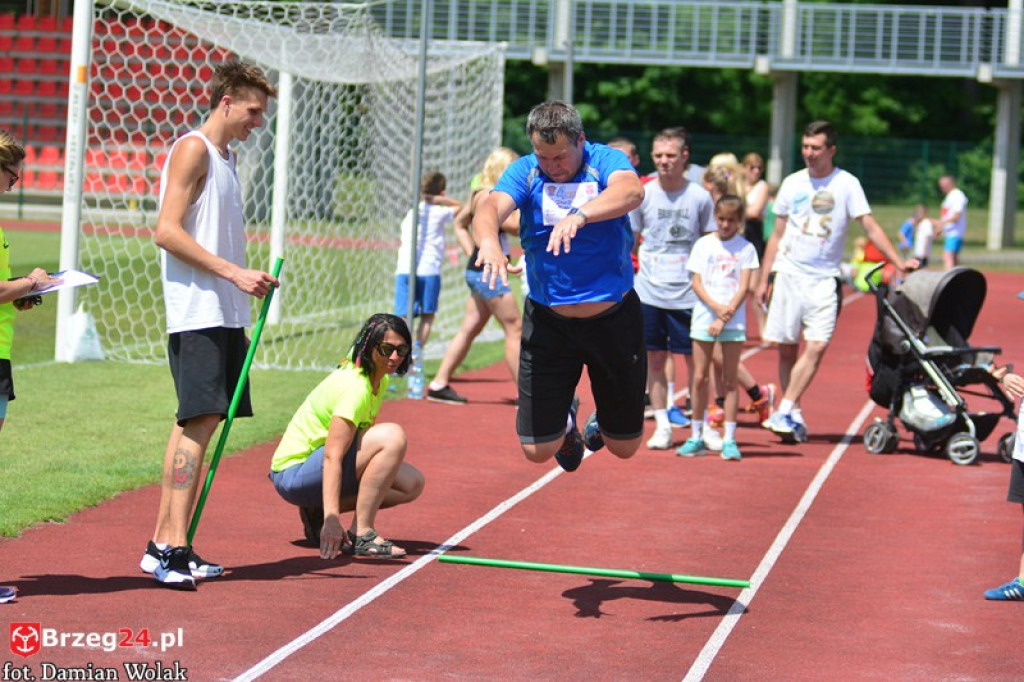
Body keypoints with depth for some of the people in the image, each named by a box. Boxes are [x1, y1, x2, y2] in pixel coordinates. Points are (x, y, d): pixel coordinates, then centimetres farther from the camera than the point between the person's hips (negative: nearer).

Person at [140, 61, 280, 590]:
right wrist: (234, 272, -20)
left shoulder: (226, 156, 21)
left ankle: (164, 546, 7)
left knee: (202, 423, 6)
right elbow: (166, 231, -15)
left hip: (224, 316, 9)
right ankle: (173, 547, -18)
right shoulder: (192, 149, -7)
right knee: (198, 422, -15)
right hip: (196, 313, -9)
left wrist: (240, 320, 17)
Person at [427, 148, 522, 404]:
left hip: (479, 270, 10)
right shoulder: (487, 197, -15)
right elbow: (515, 226, -22)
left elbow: (460, 223, 28)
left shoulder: (480, 196, 15)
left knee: (469, 329, 12)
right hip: (488, 273, -10)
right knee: (515, 328, -7)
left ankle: (439, 385, 15)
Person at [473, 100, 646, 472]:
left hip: (614, 319, -1)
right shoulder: (524, 172, -4)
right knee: (537, 450, 1)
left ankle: (602, 422, 48)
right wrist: (488, 240, -47)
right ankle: (565, 421, 37)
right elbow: (490, 208, -23)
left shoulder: (606, 161, -9)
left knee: (624, 447, 11)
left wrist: (579, 215, -50)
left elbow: (631, 190, -31)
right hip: (548, 322, 1)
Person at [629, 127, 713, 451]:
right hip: (648, 293, 1)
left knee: (694, 360, 2)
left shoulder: (699, 197, -1)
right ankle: (662, 426, 14)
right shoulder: (642, 195, 2)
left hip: (688, 294, -1)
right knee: (654, 359, 4)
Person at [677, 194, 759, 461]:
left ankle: (729, 440, 2)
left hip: (734, 321, -1)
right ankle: (696, 437, 10)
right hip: (704, 318, 1)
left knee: (729, 380, 0)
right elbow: (696, 283, 2)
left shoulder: (746, 248, 2)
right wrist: (716, 307, -14)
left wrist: (724, 317, -13)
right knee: (700, 377, 2)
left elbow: (743, 287, -3)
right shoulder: (703, 244, 6)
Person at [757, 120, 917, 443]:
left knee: (818, 346, -16)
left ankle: (785, 411, -15)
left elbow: (870, 226, -2)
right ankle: (793, 416, 13)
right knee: (786, 349, 3)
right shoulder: (792, 183, 8)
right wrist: (764, 279, 12)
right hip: (787, 273, 2)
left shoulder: (847, 184, -1)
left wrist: (899, 262, -12)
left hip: (824, 278, -2)